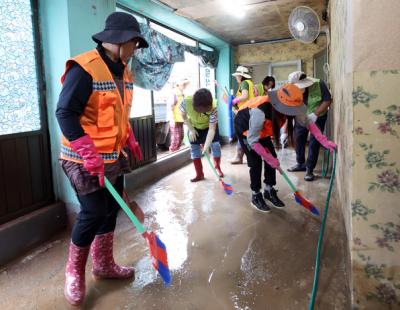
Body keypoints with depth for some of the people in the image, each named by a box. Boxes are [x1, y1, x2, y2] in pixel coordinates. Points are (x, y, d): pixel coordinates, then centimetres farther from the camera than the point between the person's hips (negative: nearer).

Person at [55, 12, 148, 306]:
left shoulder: (124, 73, 10)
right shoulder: (84, 68, -18)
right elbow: (65, 113, -20)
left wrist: (130, 140, 16)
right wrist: (88, 153, -25)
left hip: (114, 157, 9)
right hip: (85, 160, -8)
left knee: (111, 210, 13)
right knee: (93, 213, -5)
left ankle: (104, 265, 32)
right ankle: (74, 272, 21)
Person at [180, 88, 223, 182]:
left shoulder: (212, 108, -39)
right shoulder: (186, 102, -35)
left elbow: (212, 129, -36)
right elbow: (184, 116, -14)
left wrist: (206, 146, -41)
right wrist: (191, 130, -15)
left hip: (209, 126, -1)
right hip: (194, 127, 2)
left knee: (216, 146, -6)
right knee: (194, 149, 0)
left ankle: (217, 167, 21)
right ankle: (199, 174, 12)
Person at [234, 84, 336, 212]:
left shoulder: (287, 106, -24)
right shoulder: (260, 112, -43)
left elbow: (307, 122, -13)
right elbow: (252, 141, -33)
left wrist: (324, 141, -22)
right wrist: (269, 158, -28)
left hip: (261, 128, 6)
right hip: (245, 128, -6)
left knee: (271, 156, 1)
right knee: (256, 161, -10)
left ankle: (269, 191, 18)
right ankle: (256, 196, 8)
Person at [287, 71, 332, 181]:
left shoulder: (319, 84, -30)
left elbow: (328, 100, -22)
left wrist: (315, 114, -34)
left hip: (318, 117, -2)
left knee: (314, 142, -5)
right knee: (298, 139, 9)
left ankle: (309, 169, 5)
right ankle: (300, 164, 29)